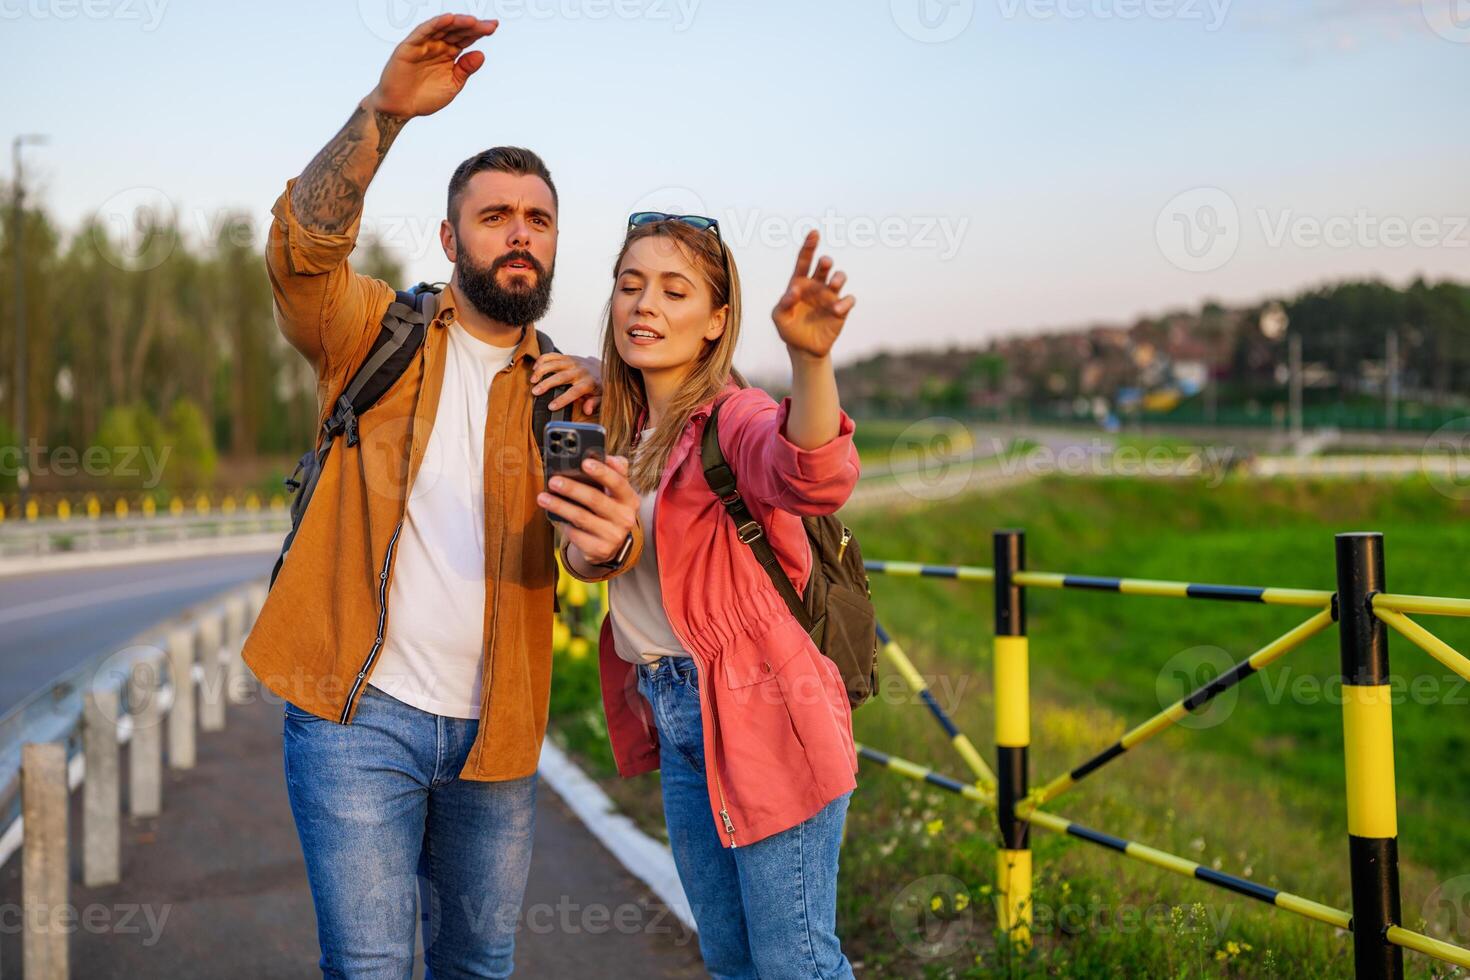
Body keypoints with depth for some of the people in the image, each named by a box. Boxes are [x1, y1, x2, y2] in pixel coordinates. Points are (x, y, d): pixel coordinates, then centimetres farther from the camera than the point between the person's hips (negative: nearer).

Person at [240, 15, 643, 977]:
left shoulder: (562, 390, 9)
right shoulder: (379, 334, 2)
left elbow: (596, 520, -7)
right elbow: (303, 246, -18)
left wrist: (611, 536, -33)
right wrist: (384, 112, -33)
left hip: (495, 732, 3)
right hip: (359, 713, -3)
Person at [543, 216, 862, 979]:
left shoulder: (732, 418, -15)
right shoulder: (624, 432, 9)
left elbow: (816, 480, -37)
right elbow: (582, 556, 21)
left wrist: (810, 359, -54)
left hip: (758, 714, -8)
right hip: (676, 719, 8)